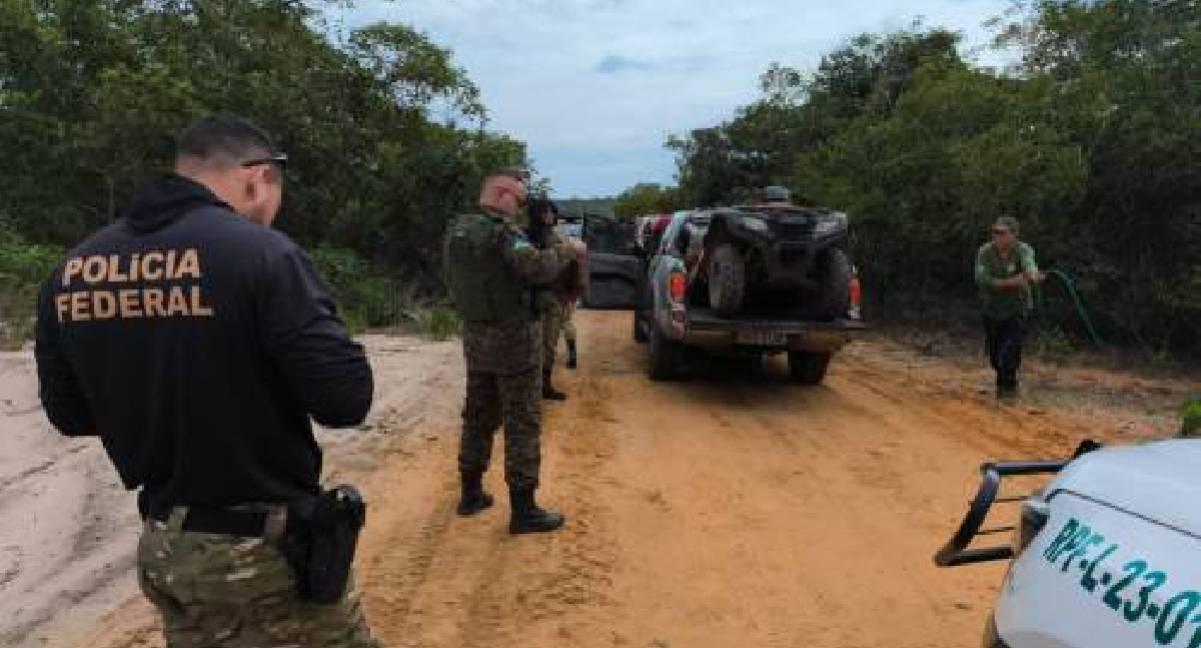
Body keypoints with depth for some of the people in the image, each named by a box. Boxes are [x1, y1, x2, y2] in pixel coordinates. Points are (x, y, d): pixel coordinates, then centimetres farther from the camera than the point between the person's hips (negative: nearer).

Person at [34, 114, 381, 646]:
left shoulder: (72, 271, 1)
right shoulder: (260, 253, -18)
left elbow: (68, 413, 12)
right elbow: (346, 399, -20)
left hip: (164, 548, 6)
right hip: (268, 551, -6)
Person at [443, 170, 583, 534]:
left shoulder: (456, 231, 9)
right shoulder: (501, 230, -17)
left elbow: (456, 281, 12)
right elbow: (536, 268, -29)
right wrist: (567, 251, -13)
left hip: (475, 335, 8)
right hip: (513, 337, -8)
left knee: (478, 415, 18)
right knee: (522, 423, -1)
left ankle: (471, 493, 28)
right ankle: (523, 510, 3)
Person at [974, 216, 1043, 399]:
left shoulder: (1023, 250, -15)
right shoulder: (985, 252, -11)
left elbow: (1029, 264, -39)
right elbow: (981, 279, -25)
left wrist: (1033, 275, -62)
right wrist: (1010, 282, -35)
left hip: (1017, 310, -2)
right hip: (992, 310, 3)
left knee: (1010, 350, -14)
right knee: (994, 353, 12)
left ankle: (1007, 385, 9)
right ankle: (1005, 381, 41)